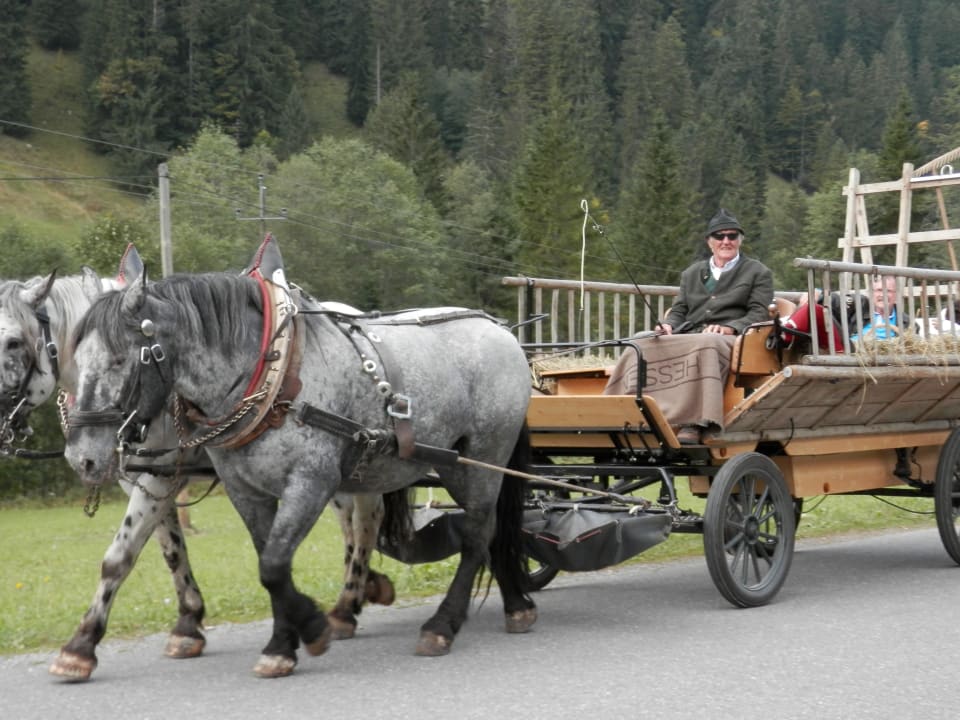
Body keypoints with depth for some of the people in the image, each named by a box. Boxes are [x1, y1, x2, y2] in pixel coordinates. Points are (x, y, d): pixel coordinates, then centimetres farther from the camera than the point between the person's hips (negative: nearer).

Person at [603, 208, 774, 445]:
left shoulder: (759, 273, 17)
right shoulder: (691, 274, 30)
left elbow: (760, 313, 4)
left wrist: (729, 328, -14)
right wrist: (667, 325, -1)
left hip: (728, 340, -4)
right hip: (687, 336, 5)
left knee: (704, 348, -42)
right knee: (639, 348, -24)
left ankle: (694, 425, -53)